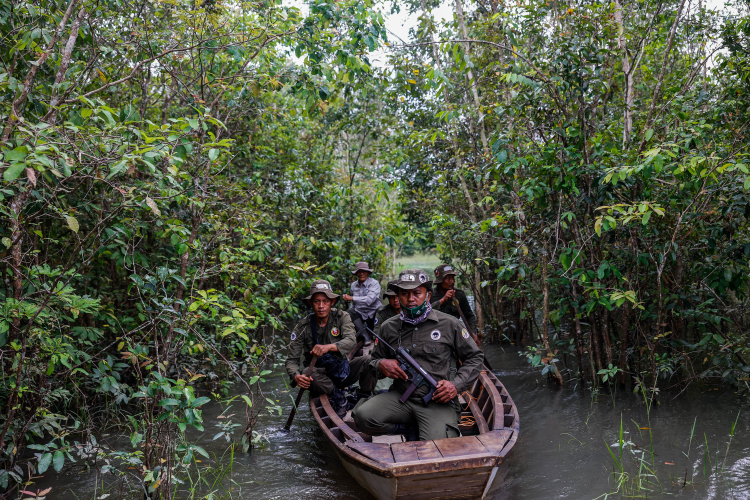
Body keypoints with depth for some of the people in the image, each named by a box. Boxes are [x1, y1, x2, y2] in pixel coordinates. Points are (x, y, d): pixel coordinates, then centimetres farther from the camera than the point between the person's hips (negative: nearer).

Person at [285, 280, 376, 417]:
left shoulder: (341, 317, -7)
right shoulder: (303, 327, -8)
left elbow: (351, 341, -26)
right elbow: (291, 360, -10)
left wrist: (329, 347, -47)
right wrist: (296, 376, -35)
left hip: (341, 370, 1)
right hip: (320, 374, -1)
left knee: (368, 361, -26)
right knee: (311, 375, -36)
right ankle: (339, 397, -12)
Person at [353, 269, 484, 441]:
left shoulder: (449, 325, 2)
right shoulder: (389, 328, 9)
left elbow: (475, 358, 8)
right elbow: (375, 358, 23)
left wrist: (457, 385, -8)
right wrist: (381, 364, -3)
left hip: (438, 401, -3)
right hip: (400, 397, 3)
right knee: (363, 416, -23)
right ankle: (411, 430, -2)